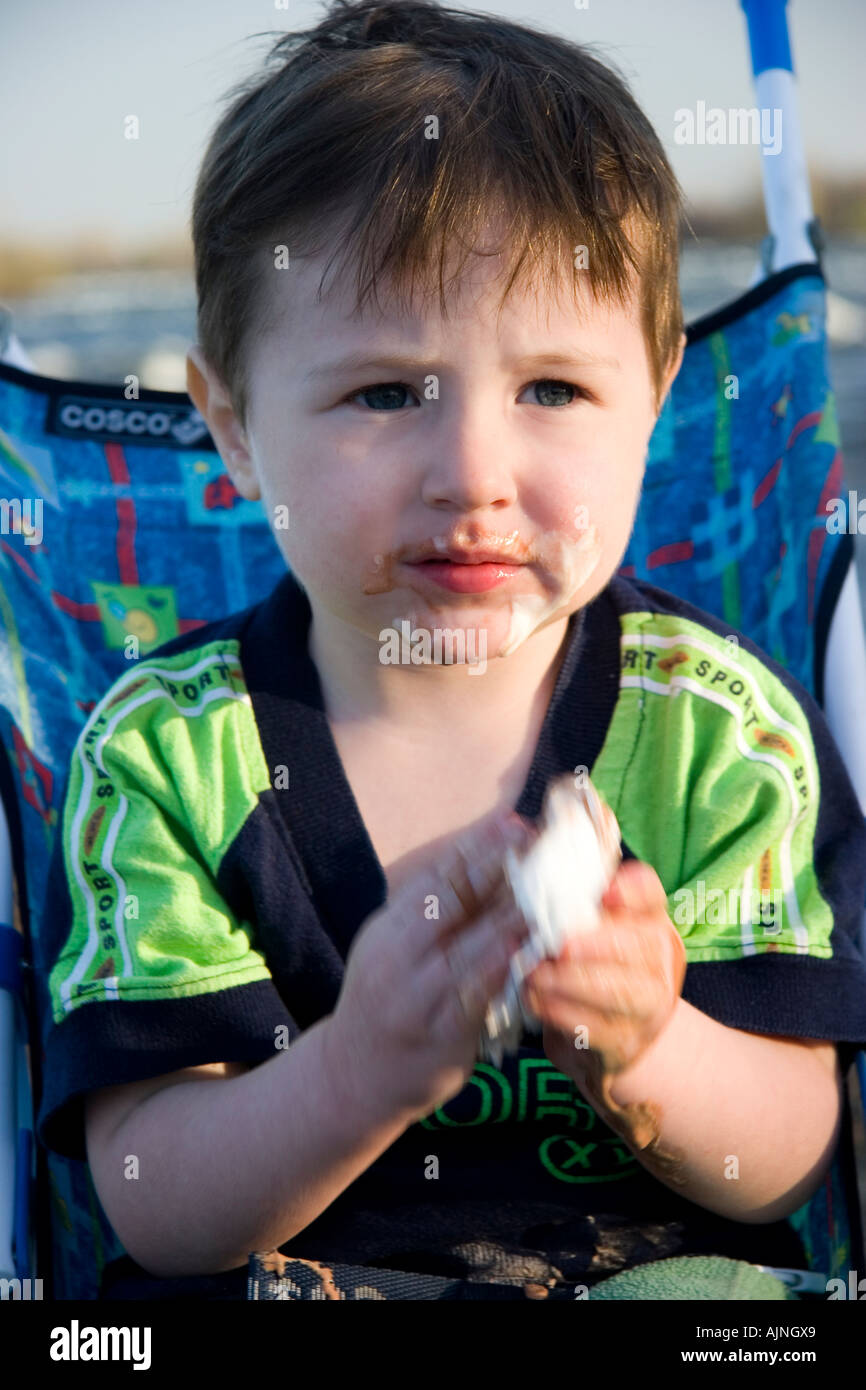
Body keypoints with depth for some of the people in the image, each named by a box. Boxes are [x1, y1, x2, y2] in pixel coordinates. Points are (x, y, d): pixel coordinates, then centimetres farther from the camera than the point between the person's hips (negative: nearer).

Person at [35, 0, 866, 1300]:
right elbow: (155, 1213, -10)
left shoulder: (726, 724, -5)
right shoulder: (160, 748, -8)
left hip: (662, 1270, 1)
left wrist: (643, 1054, -25)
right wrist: (359, 1071, -29)